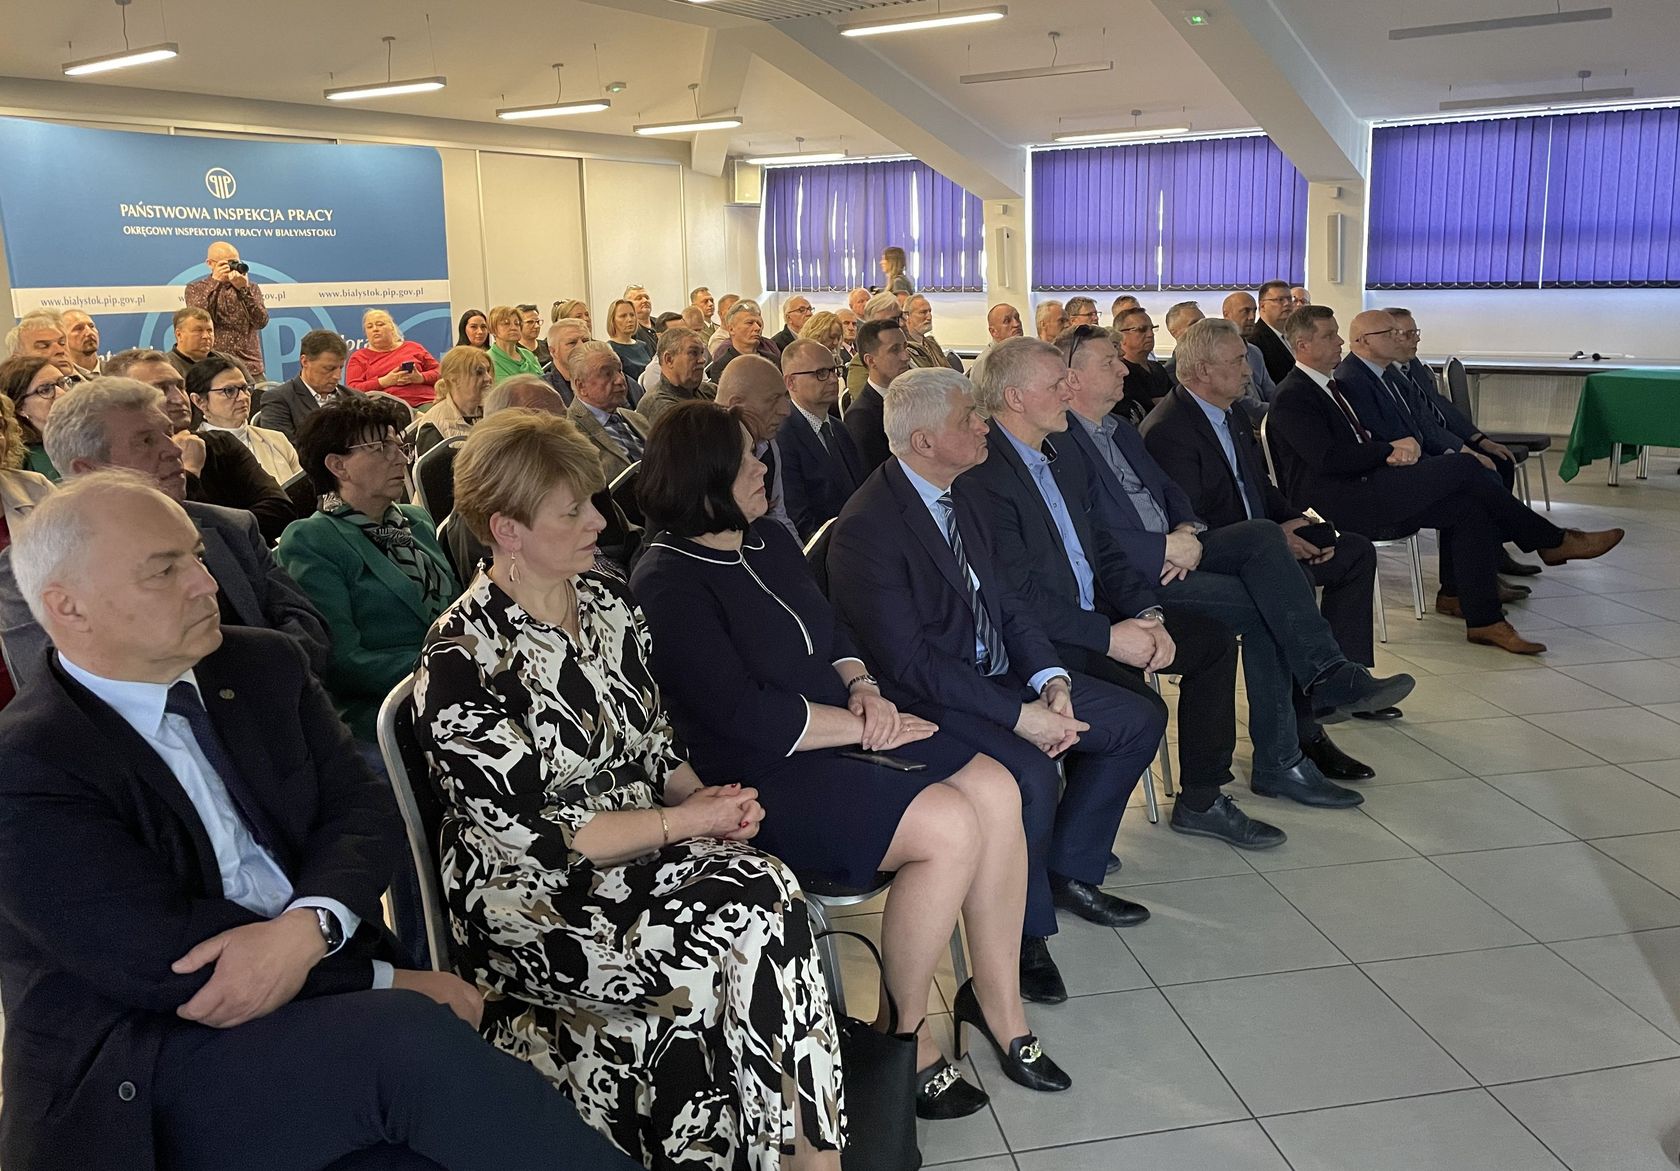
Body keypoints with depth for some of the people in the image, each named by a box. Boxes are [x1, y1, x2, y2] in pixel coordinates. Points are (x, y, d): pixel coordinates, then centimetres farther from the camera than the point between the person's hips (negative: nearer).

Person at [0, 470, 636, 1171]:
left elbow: (363, 811, 3)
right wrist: (387, 981, -14)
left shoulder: (265, 666, 8)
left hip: (316, 984, 5)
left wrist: (305, 929, -18)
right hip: (135, 1085, -4)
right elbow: (168, 960, -16)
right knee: (409, 1037, -29)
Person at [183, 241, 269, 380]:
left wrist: (244, 289, -16)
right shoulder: (195, 289, 8)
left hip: (250, 369, 1)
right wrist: (215, 282, -12)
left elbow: (261, 322, -4)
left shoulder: (252, 288, 12)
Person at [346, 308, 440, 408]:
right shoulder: (359, 357, 19)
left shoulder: (413, 347, 23)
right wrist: (384, 382, -8)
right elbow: (353, 390, 6)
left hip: (425, 403, 3)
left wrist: (421, 378, -4)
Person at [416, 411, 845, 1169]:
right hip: (532, 900, -6)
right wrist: (683, 820, -15)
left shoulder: (608, 604, 6)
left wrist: (706, 796, -7)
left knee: (768, 894, -23)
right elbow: (530, 830, -16)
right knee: (743, 939, -25)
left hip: (642, 851, 6)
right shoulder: (460, 661, -15)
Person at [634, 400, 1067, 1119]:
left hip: (843, 730, 8)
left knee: (995, 790, -13)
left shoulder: (768, 541, 12)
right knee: (949, 825, -25)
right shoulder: (668, 586, -14)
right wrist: (860, 727, -14)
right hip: (763, 775, -8)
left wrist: (864, 690, -4)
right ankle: (904, 1031, -5)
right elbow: (746, 721, -20)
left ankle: (997, 998, 2)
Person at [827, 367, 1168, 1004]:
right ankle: (1023, 933, -6)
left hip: (1001, 674, 9)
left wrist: (1051, 682, -9)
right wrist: (1019, 715, -25)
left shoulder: (958, 498, 8)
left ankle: (1068, 867, 20)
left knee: (1141, 718, 5)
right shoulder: (866, 527, -20)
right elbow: (909, 660, -23)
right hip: (929, 696, -9)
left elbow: (1007, 604, 9)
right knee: (1032, 774, -33)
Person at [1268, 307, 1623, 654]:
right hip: (1335, 503, -10)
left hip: (1362, 489, 10)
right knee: (1462, 467, -16)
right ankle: (1552, 541, 0)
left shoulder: (1331, 386, 23)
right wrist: (1391, 449, -9)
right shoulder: (1291, 397, -8)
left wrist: (1402, 447, -1)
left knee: (1468, 508, -9)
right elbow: (1328, 458, -19)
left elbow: (1366, 440, 23)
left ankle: (1484, 620, -6)